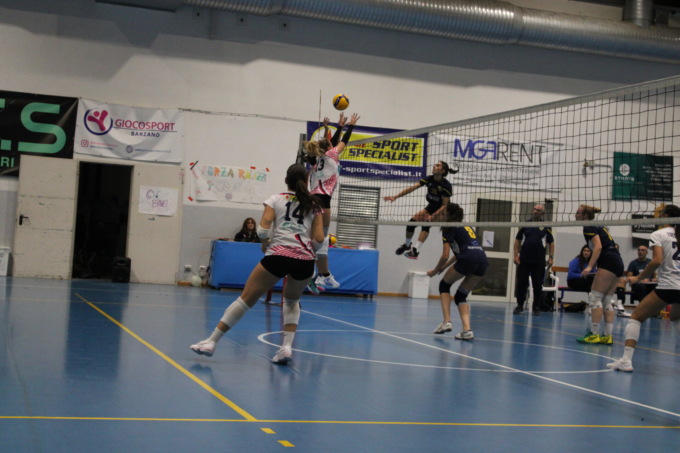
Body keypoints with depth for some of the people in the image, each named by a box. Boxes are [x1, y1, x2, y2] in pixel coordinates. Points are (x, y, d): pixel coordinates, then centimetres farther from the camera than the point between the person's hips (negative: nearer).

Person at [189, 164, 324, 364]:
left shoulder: (276, 199, 12)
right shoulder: (314, 205, 16)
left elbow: (263, 229, -1)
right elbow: (319, 239, 8)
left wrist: (265, 244, 18)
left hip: (278, 255, -2)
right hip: (305, 261, 2)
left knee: (246, 298, 5)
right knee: (292, 301, 27)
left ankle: (211, 341, 5)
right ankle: (287, 347, 9)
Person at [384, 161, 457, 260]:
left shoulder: (446, 185, -24)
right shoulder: (429, 179, -10)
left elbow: (444, 205, -21)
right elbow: (412, 188, -16)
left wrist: (433, 216, -34)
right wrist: (395, 197, -24)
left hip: (442, 211, -6)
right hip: (431, 207, 6)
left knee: (426, 223, -32)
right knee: (412, 222, -10)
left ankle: (415, 251, -37)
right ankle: (406, 245, 18)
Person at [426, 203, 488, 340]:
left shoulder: (449, 228, 6)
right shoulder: (466, 226, 29)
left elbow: (445, 255, 2)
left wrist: (435, 271, 17)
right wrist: (445, 266, 33)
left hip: (468, 260, -7)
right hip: (483, 262, 7)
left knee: (444, 285, 18)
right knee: (460, 296, 17)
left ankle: (447, 322, 4)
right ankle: (467, 330, -2)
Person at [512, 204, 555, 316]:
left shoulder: (546, 227, 5)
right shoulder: (525, 224, 8)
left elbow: (551, 243, 8)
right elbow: (517, 240, 9)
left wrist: (551, 257, -1)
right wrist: (516, 255, 1)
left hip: (539, 261, -1)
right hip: (524, 260, 1)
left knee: (538, 285, 2)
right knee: (521, 283, 1)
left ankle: (537, 307, 10)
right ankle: (520, 305, 12)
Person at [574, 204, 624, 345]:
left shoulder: (589, 228, -4)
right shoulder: (599, 227, 23)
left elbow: (598, 246, -17)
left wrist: (589, 266, -23)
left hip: (608, 262, -9)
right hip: (618, 262, 9)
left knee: (595, 297, -8)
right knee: (607, 300, 8)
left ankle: (594, 334, -11)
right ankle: (608, 336, 5)